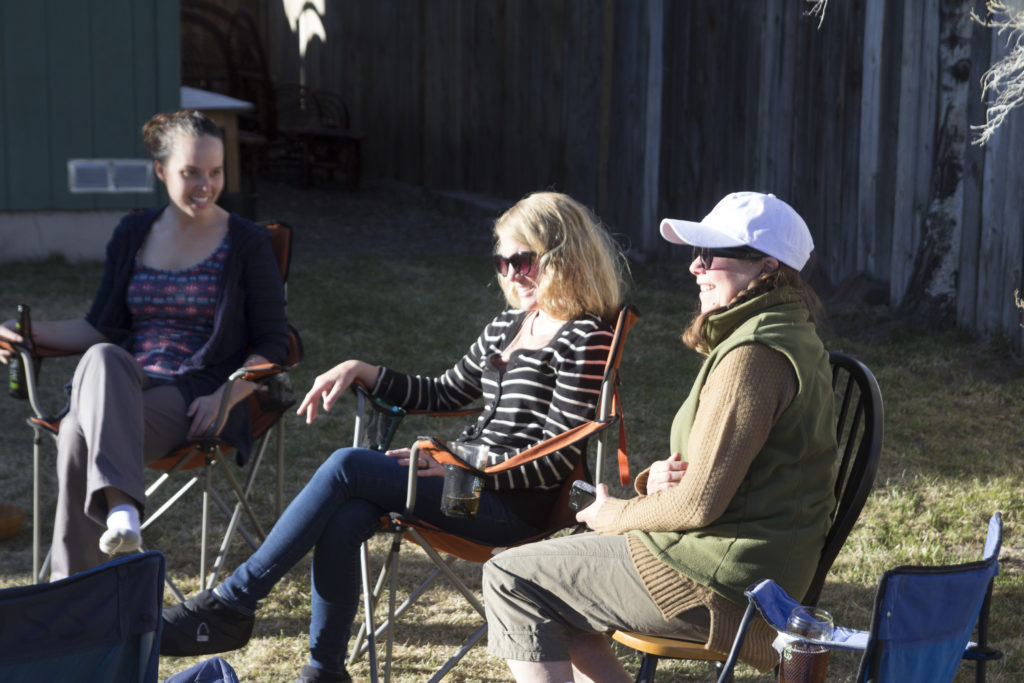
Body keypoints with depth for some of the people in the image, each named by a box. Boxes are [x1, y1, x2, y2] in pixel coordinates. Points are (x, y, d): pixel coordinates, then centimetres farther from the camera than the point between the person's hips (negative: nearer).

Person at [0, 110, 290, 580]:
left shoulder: (247, 244, 5)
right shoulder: (133, 235, 17)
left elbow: (272, 344, 2)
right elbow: (101, 328, 16)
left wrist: (224, 397, -15)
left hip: (194, 399, -3)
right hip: (122, 387, 4)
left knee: (80, 437, -33)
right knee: (101, 359, -36)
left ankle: (69, 585, -32)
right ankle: (120, 506, -49)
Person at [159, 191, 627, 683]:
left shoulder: (586, 338, -9)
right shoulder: (508, 326, 17)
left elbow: (556, 461, -14)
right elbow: (444, 393, 27)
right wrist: (359, 371, 14)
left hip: (515, 506, -7)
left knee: (346, 466, -20)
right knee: (343, 520, -21)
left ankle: (232, 603, -12)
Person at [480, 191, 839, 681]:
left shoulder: (754, 355, -22)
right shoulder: (787, 337, 12)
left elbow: (699, 503, -23)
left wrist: (612, 515, -6)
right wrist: (658, 477, -3)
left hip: (720, 583, -11)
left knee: (511, 578, -3)